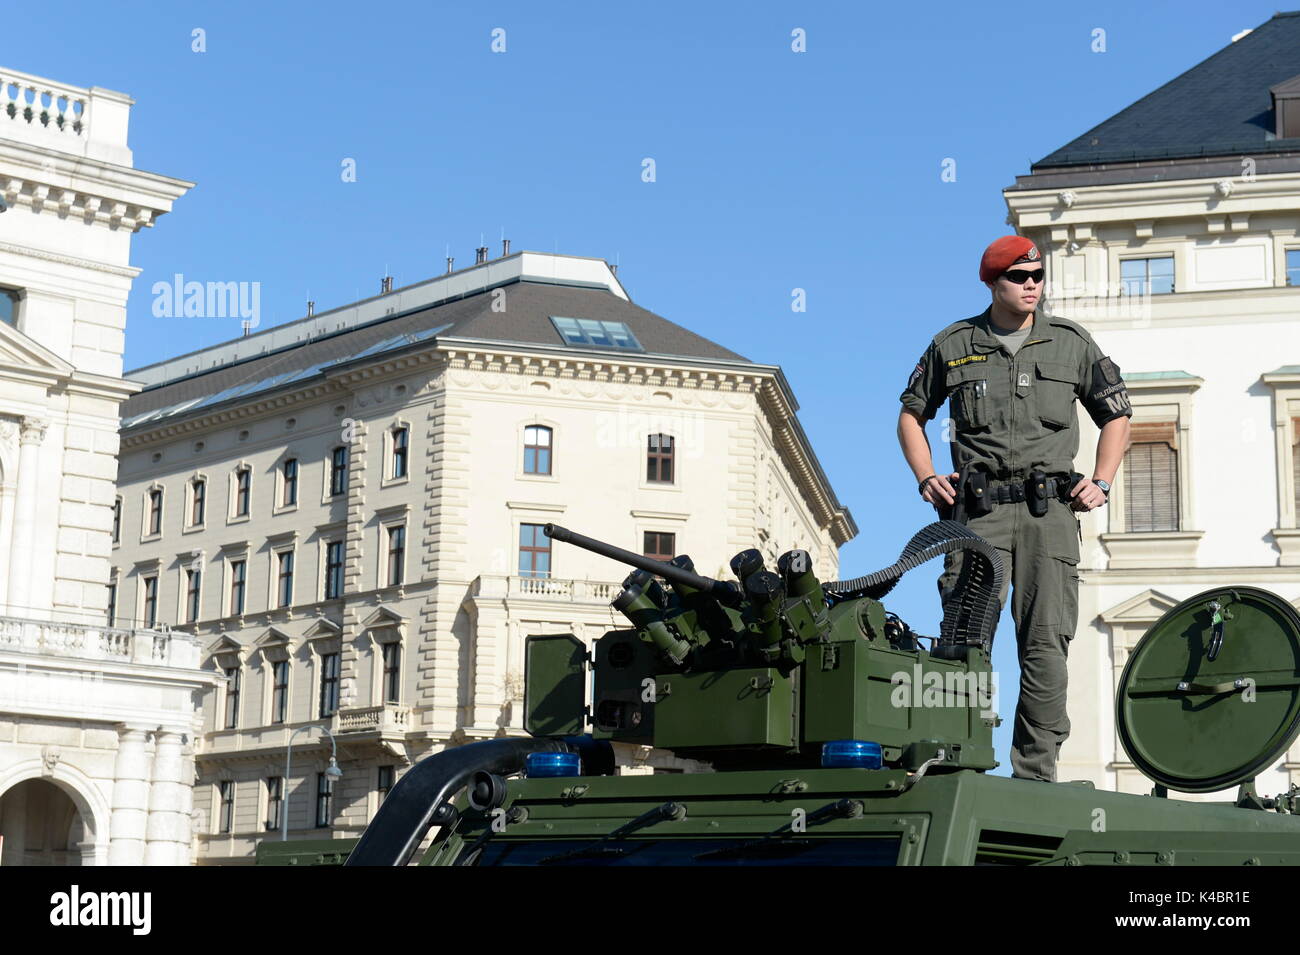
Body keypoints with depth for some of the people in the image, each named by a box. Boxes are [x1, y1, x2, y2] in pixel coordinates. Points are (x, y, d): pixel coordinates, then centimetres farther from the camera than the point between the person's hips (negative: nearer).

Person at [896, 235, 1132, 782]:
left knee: (1046, 640, -3)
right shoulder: (953, 345, 10)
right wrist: (926, 479, 8)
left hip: (1049, 510, 1)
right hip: (979, 510, 0)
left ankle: (1035, 771, 2)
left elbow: (1116, 415, 20)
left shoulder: (1071, 343, 11)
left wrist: (1102, 482, 7)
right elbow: (912, 413, 22)